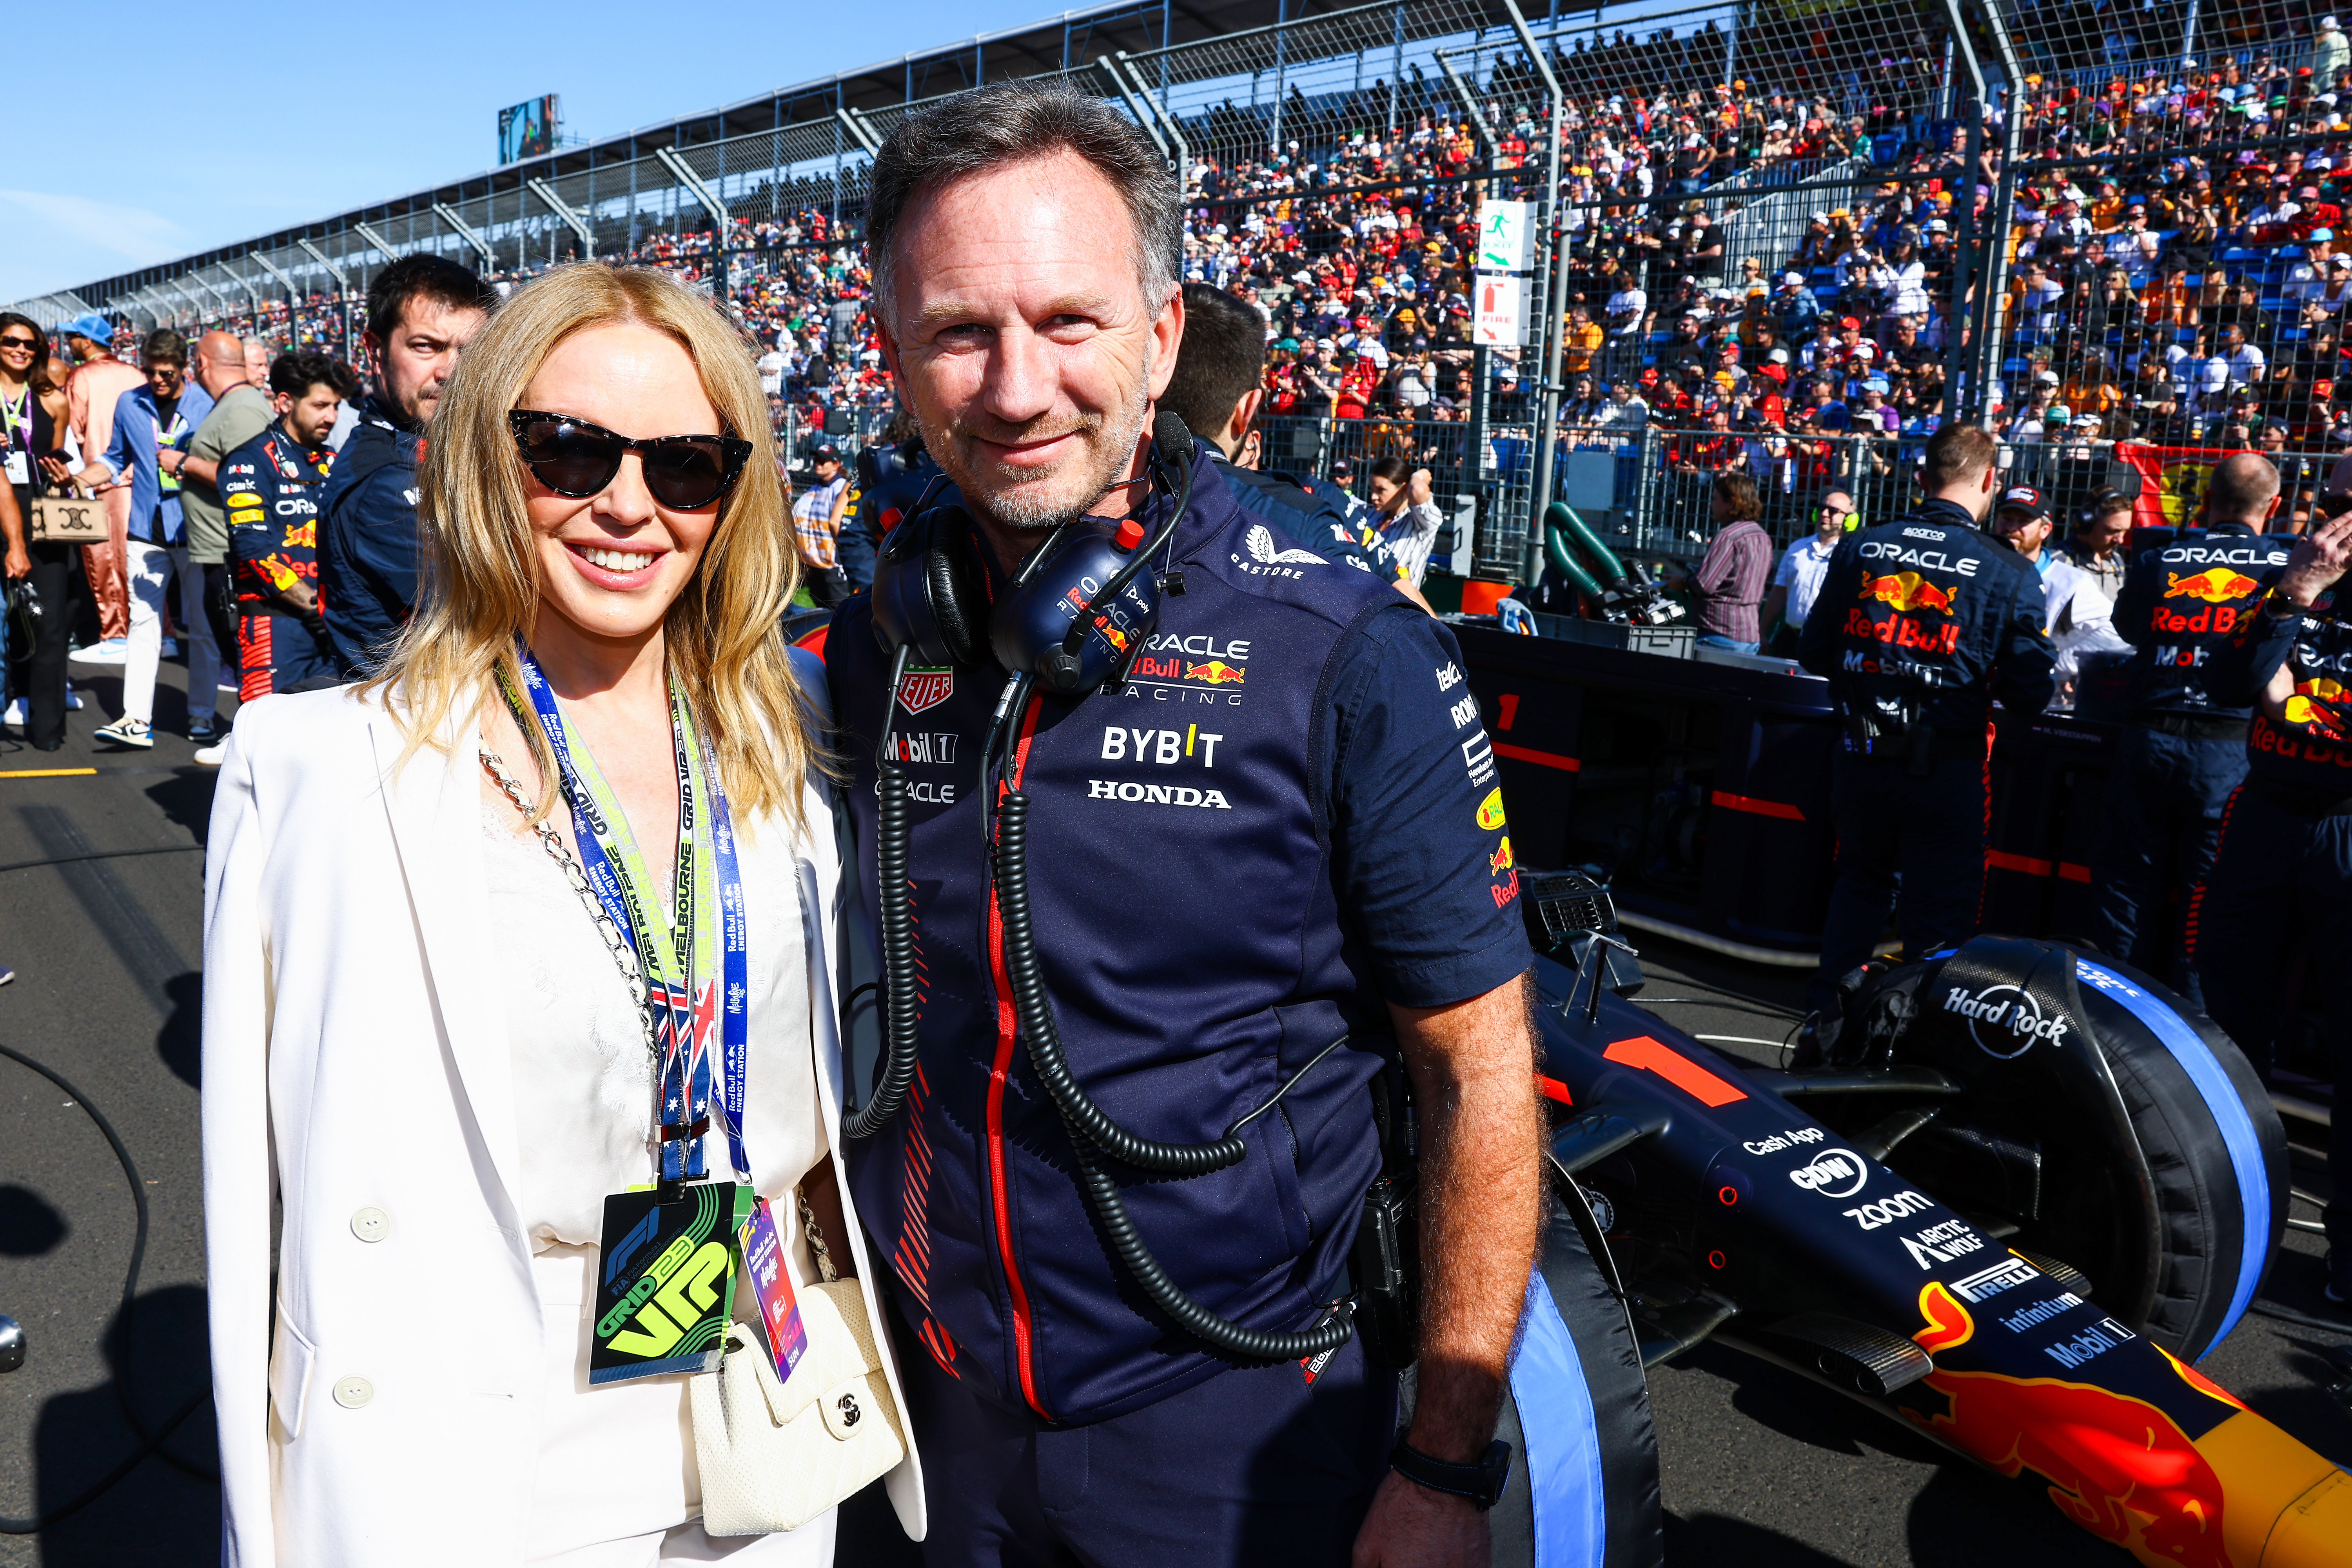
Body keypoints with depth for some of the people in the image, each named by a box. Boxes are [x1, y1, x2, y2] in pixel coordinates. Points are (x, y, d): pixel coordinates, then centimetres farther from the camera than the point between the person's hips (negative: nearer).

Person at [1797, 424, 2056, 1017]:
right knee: (1937, 909, 9)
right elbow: (2033, 689, -8)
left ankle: (1829, 1002, 32)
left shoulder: (1858, 548, -2)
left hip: (1860, 755, 4)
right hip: (1945, 765, -4)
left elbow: (1813, 654, 4)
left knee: (1861, 880, 24)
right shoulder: (2008, 573, -9)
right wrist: (1980, 679, 12)